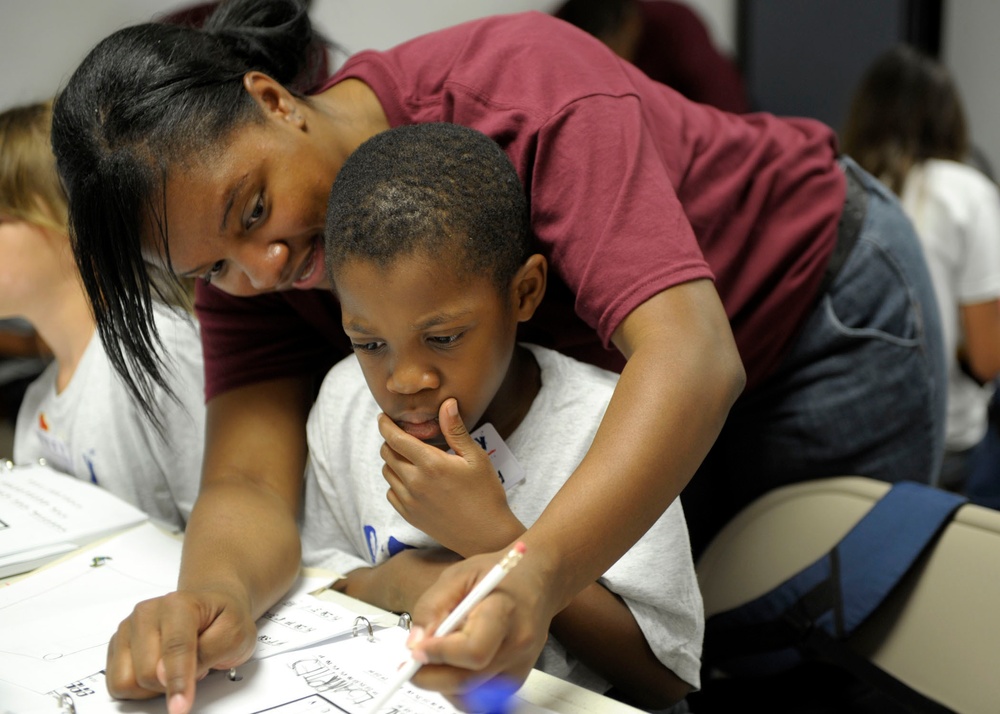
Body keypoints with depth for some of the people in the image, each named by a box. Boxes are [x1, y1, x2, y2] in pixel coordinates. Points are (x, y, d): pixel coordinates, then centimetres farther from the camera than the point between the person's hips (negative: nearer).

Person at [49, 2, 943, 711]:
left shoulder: (521, 83, -37)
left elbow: (688, 353, -47)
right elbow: (249, 485, -27)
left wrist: (540, 572, -62)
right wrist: (217, 596, -50)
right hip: (613, 390, 5)